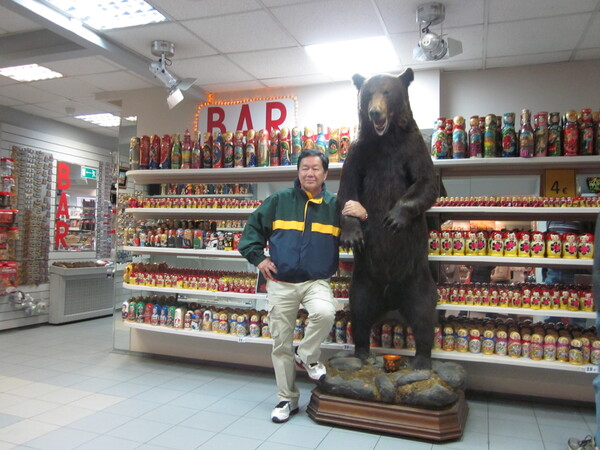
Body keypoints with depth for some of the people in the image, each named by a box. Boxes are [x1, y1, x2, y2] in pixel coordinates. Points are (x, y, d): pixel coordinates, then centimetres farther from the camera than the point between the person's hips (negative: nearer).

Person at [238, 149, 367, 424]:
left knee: (325, 313, -33)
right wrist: (258, 257, -1)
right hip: (280, 283, 1)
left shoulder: (335, 205, 1)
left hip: (316, 281, -1)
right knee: (281, 344, 7)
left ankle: (307, 356, 1)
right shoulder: (279, 201, 1)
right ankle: (287, 399, 28)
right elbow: (253, 226, 9)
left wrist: (363, 216, -19)